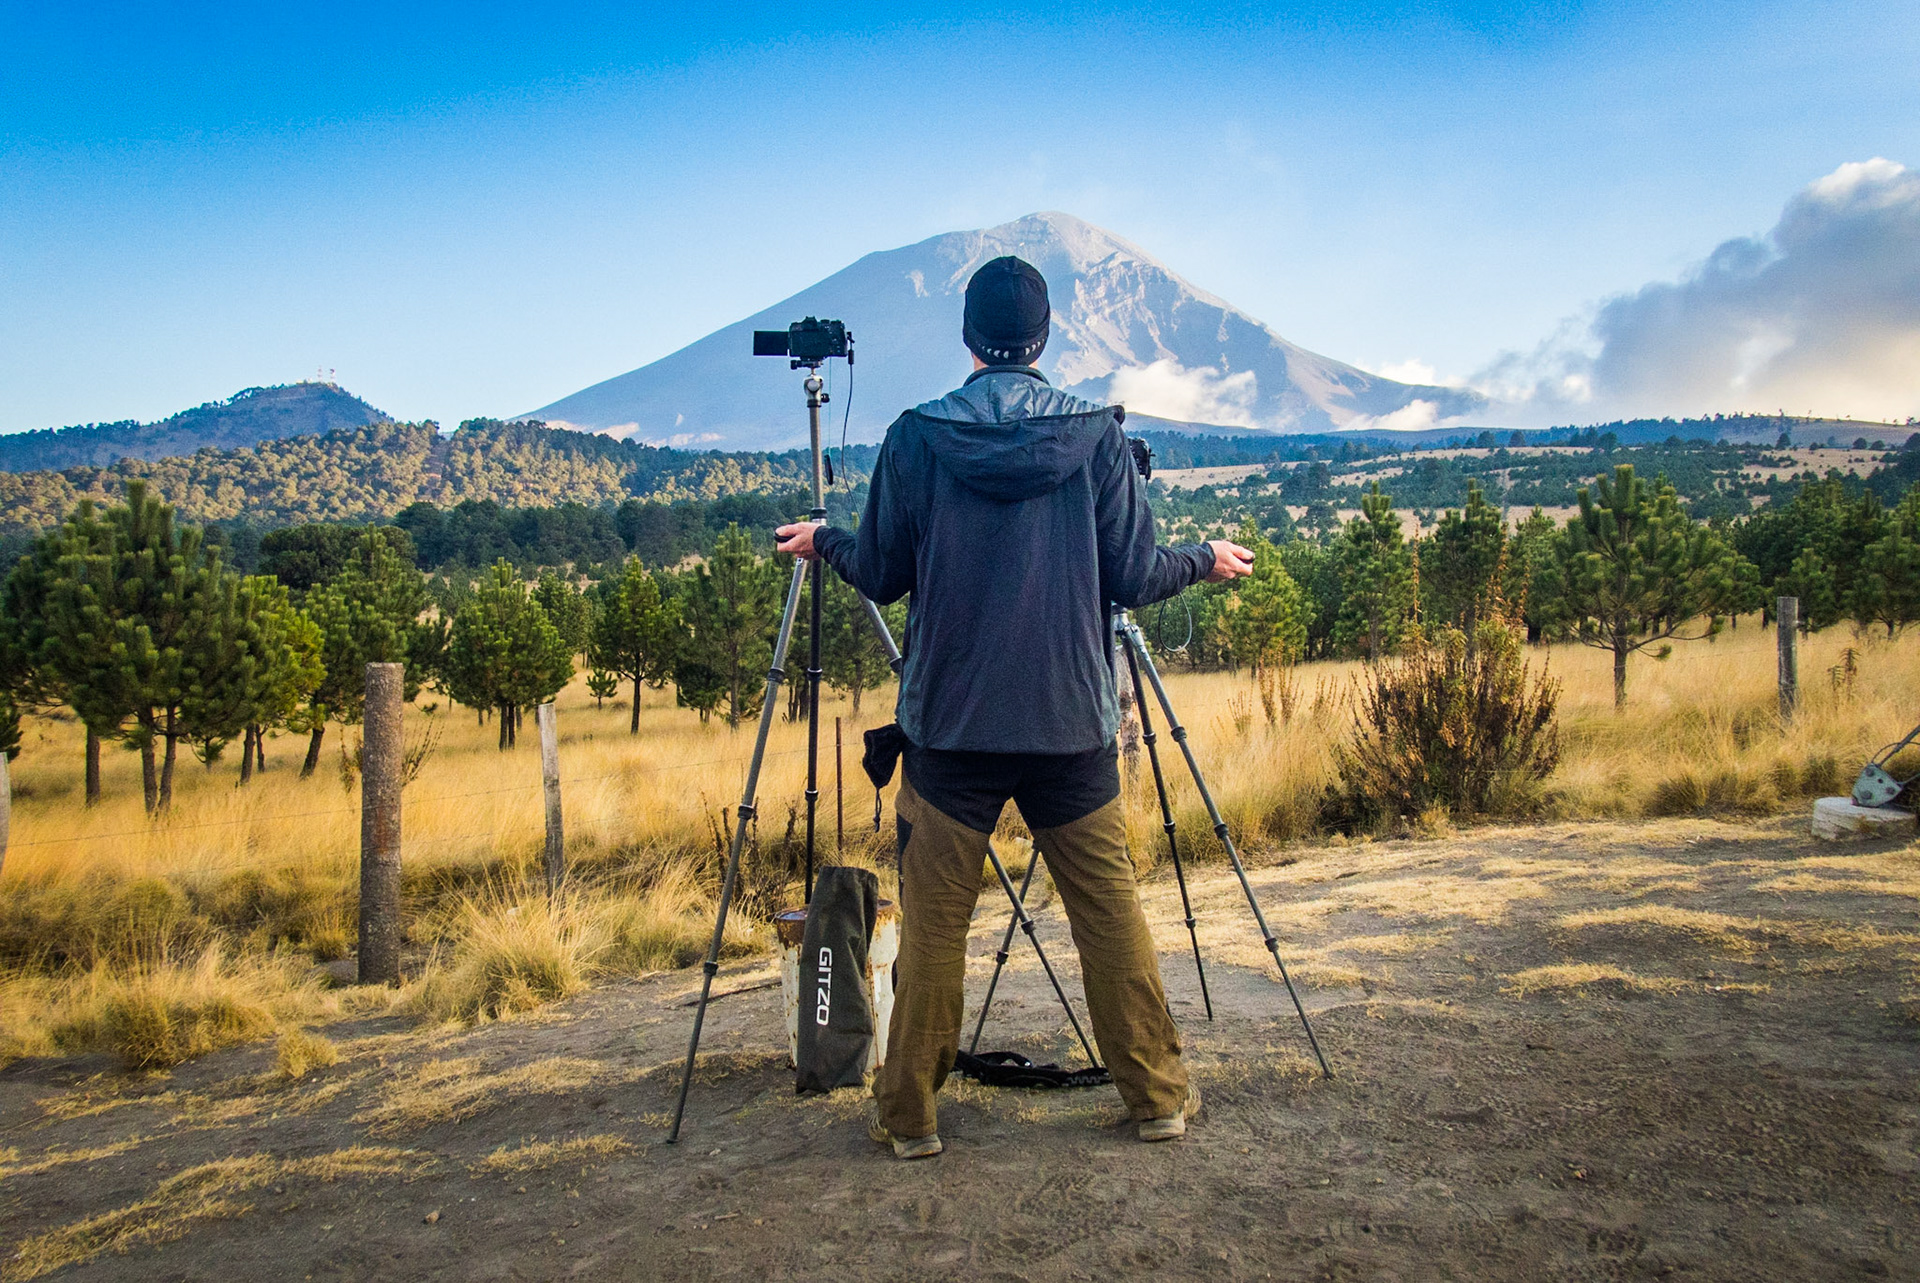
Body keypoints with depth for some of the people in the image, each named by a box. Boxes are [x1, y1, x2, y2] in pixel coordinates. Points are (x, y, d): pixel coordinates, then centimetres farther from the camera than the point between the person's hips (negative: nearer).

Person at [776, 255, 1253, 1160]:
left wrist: (822, 542, 23)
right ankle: (1157, 1094, 24)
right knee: (1109, 909, 12)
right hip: (1072, 723, 1)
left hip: (948, 725, 0)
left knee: (933, 922, 9)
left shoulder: (914, 440, -3)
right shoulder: (1097, 438, -2)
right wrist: (1207, 562, 18)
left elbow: (882, 576, 2)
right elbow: (1132, 580, -3)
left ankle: (909, 1113, 19)